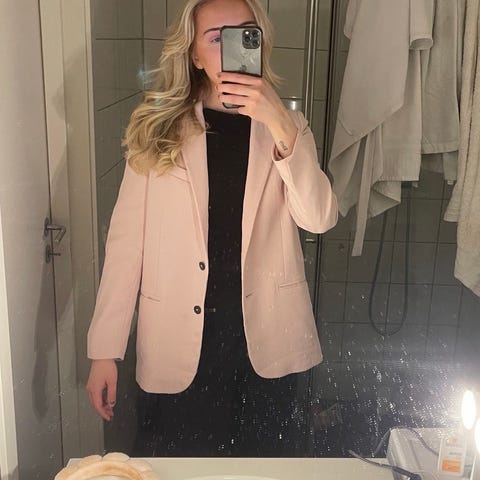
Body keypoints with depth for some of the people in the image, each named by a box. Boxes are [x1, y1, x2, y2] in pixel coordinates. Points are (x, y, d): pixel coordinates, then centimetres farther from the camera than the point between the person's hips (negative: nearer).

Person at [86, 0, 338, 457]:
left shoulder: (285, 125, 3)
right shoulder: (157, 128, -1)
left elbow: (319, 218, -12)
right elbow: (126, 239, -2)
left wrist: (277, 123, -24)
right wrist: (105, 349, -5)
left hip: (263, 342, 2)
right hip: (176, 345, -1)